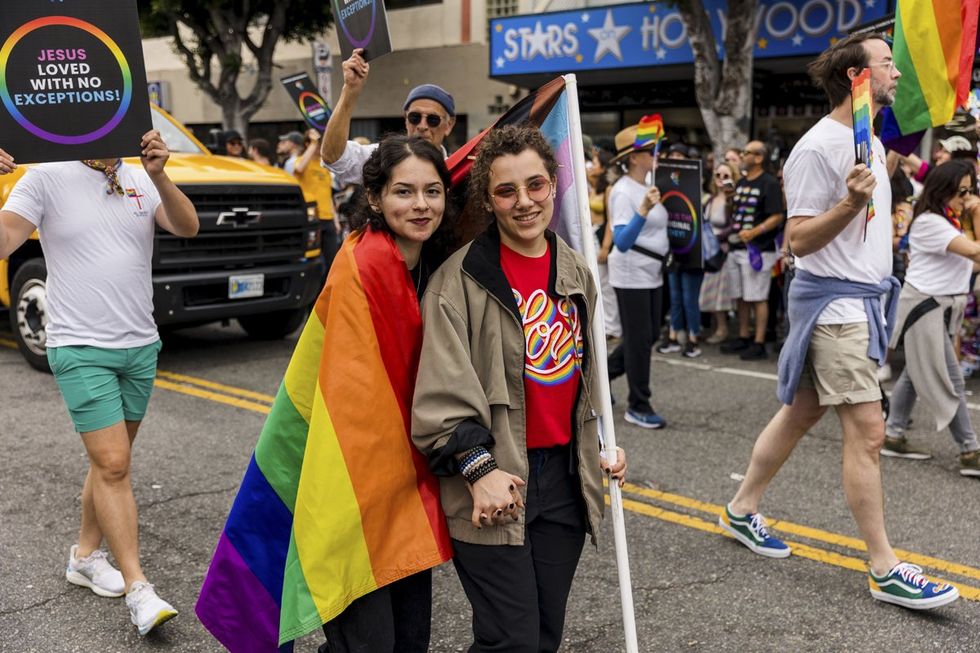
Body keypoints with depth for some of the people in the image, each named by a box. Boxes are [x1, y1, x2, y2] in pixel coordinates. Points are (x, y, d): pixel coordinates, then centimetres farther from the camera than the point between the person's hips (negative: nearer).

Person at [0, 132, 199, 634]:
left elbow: (187, 227, -11)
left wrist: (158, 177, -27)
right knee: (113, 465, -8)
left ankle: (85, 556, 32)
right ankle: (138, 590, -3)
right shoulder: (46, 178, -5)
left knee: (111, 461, 14)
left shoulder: (140, 180, 5)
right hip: (80, 349, -4)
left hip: (140, 347, 5)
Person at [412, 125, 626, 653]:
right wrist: (478, 468, -20)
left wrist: (602, 441, 13)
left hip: (566, 478, 6)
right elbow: (443, 391, -15)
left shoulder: (577, 273, 9)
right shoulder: (461, 278, -11)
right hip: (494, 487, -6)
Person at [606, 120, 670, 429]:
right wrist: (643, 211, -40)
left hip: (652, 273, 9)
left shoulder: (647, 186, 9)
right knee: (639, 339, -2)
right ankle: (638, 407, 10)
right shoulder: (623, 192, -17)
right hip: (631, 274, -9)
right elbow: (621, 242, -29)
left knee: (649, 335, 15)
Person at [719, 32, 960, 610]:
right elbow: (799, 240, -17)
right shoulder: (818, 148, -15)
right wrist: (851, 202, -29)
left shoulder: (872, 142, 15)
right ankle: (885, 571, 0)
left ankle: (742, 511, 29)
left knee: (801, 413, 15)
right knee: (867, 430, -8)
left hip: (864, 297, 9)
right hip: (835, 301, -9)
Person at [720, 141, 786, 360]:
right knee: (741, 296, 14)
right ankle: (743, 337, 24)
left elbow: (777, 217, -15)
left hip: (758, 250, -8)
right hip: (738, 248, 8)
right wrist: (731, 232, 13)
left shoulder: (769, 183, -9)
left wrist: (754, 232, -24)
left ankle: (759, 344, 2)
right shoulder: (741, 183, 16)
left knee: (758, 298, -4)